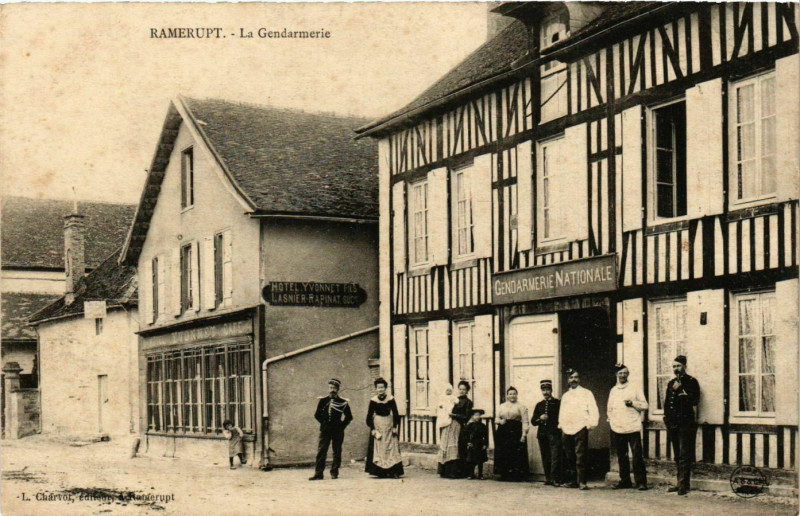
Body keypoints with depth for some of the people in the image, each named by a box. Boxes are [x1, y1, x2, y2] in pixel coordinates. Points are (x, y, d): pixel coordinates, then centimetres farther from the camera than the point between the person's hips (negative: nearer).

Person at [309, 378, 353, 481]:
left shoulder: (343, 402, 2)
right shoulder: (323, 400, 6)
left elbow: (349, 417, 7)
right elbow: (317, 415, 13)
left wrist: (342, 425, -1)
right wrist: (324, 423, 6)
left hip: (338, 430, -1)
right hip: (325, 430, 1)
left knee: (337, 452, 2)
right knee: (321, 451, -5)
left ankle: (334, 473, 11)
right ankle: (318, 474, -5)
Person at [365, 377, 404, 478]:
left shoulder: (390, 399, -3)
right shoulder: (373, 400, -2)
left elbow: (395, 414, 2)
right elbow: (369, 416, 2)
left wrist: (395, 427, -4)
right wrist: (372, 428, -5)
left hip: (389, 424, 0)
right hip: (377, 425, 0)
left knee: (391, 447, -2)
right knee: (378, 448, 0)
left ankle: (393, 471, -3)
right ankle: (381, 472, 3)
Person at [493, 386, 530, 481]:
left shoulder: (521, 407, 4)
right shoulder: (501, 406, 17)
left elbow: (525, 421, -2)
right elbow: (497, 418, 20)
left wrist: (524, 434, -11)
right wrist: (500, 421, -4)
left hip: (516, 432, -4)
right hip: (503, 433, 4)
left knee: (516, 455, -6)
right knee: (503, 454, 1)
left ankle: (515, 475, -1)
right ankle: (504, 474, 9)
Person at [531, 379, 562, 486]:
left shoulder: (557, 403, 5)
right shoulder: (539, 405, 17)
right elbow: (533, 421, 13)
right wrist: (540, 419, -5)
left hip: (554, 434, -4)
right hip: (542, 434, 4)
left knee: (555, 456, -12)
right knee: (545, 457, 5)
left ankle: (555, 478, -12)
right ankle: (548, 478, 10)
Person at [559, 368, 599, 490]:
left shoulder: (586, 393, 8)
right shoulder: (565, 396, 23)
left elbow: (593, 410, 1)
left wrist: (591, 423, -11)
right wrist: (561, 425, 13)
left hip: (580, 428, -5)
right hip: (566, 429, 5)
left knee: (580, 456, -11)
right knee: (569, 457, 4)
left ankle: (582, 482, -12)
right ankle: (573, 480, 11)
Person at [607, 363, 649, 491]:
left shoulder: (635, 388, 5)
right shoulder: (613, 391, 16)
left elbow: (645, 405, 3)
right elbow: (610, 408, 23)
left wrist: (633, 403, -12)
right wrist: (611, 421, 11)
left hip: (633, 428, -4)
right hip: (617, 428, 4)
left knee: (637, 456, -8)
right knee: (621, 456, 7)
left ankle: (641, 482, -4)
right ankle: (625, 480, 15)